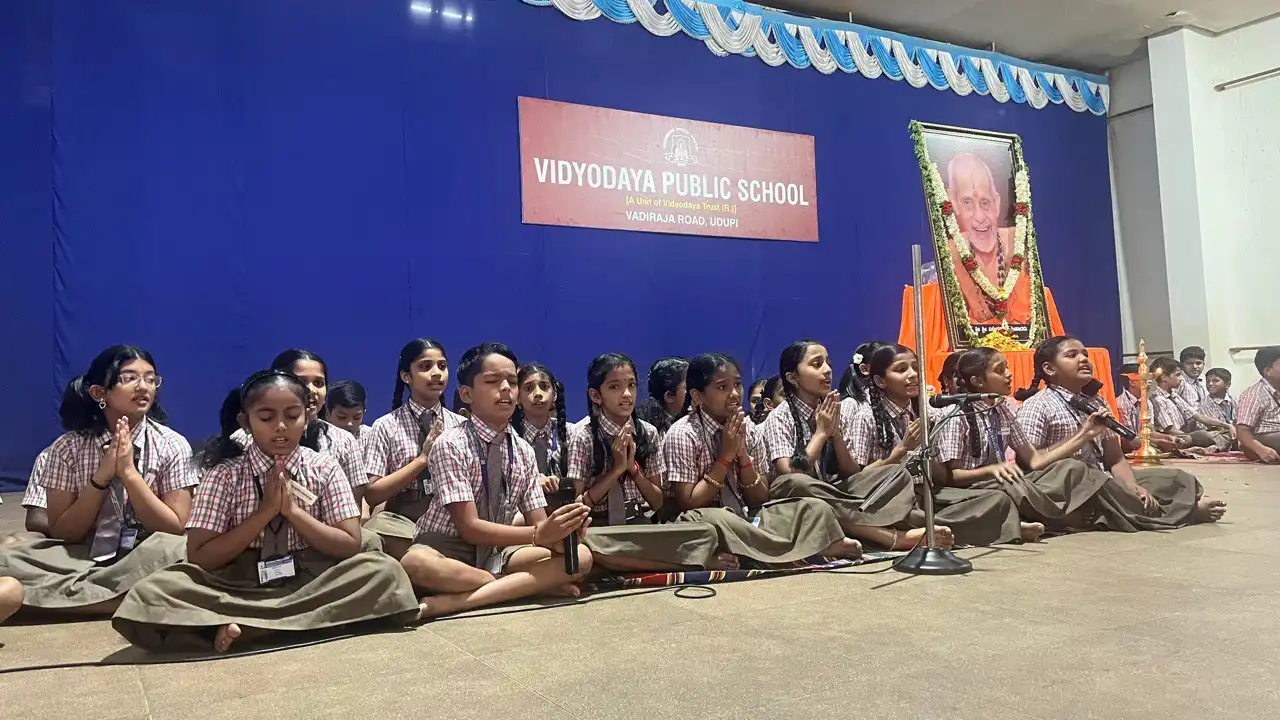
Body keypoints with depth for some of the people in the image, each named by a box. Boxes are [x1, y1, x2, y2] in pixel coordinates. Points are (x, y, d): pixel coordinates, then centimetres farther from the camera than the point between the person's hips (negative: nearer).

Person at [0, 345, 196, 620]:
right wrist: (101, 477, -17)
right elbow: (61, 533, -3)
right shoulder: (69, 447, -2)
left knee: (172, 549, -35)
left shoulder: (172, 445, -6)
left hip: (147, 561, -2)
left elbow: (176, 530, -9)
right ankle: (136, 600, -24)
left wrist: (130, 473, -19)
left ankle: (63, 591, -19)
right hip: (85, 557, 2)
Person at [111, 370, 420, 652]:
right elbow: (199, 558, -8)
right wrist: (266, 511, -15)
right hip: (239, 586, -1)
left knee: (385, 571, -27)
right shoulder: (226, 473, -3)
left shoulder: (324, 467, -1)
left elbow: (350, 546, -6)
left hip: (310, 581, 1)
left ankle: (239, 623, -24)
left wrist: (293, 510, -15)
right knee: (150, 593, -27)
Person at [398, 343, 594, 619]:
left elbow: (537, 521, 0)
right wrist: (539, 535, -32)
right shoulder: (451, 444, -14)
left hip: (497, 552, 5)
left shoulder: (524, 451, 2)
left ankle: (455, 601, -26)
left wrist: (558, 534, -26)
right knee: (415, 564, -40)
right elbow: (469, 527, -21)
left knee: (581, 556, -17)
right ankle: (536, 585, -23)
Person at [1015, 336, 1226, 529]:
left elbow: (1115, 458, 12)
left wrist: (1133, 487, -9)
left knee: (1177, 479, 8)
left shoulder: (1095, 407, 17)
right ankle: (1184, 510, -14)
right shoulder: (1037, 406, -7)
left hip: (1102, 484, 8)